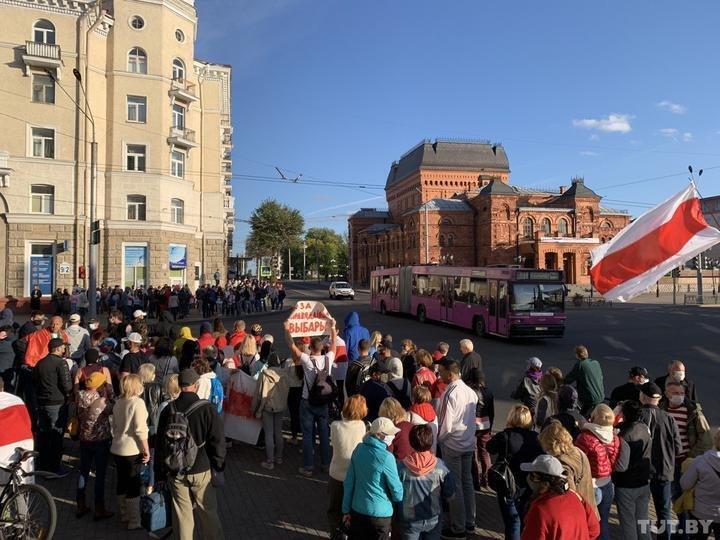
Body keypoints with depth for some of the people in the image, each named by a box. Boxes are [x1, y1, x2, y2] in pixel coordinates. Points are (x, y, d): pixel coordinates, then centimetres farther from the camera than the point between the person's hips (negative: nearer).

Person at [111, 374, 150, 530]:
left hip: (117, 449, 7)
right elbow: (140, 430, -20)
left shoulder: (118, 403, 7)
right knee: (134, 486, 3)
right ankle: (134, 521, 11)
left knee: (122, 482, 18)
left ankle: (124, 514, 33)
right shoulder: (137, 402, -17)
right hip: (132, 451, -7)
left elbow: (114, 425, 15)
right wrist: (147, 451, -14)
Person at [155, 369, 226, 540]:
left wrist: (160, 474, 12)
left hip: (175, 472, 3)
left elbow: (160, 445, 4)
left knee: (182, 514, 12)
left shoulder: (168, 410, -2)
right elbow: (218, 442, -9)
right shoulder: (207, 409, -12)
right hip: (201, 470, -2)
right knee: (208, 512, 11)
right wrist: (219, 468, 3)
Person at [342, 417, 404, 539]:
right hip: (379, 514, -5)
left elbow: (349, 482, 3)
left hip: (357, 510, 5)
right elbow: (397, 493, -15)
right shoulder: (386, 458, -22)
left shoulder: (359, 449, -4)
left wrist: (346, 510, 12)